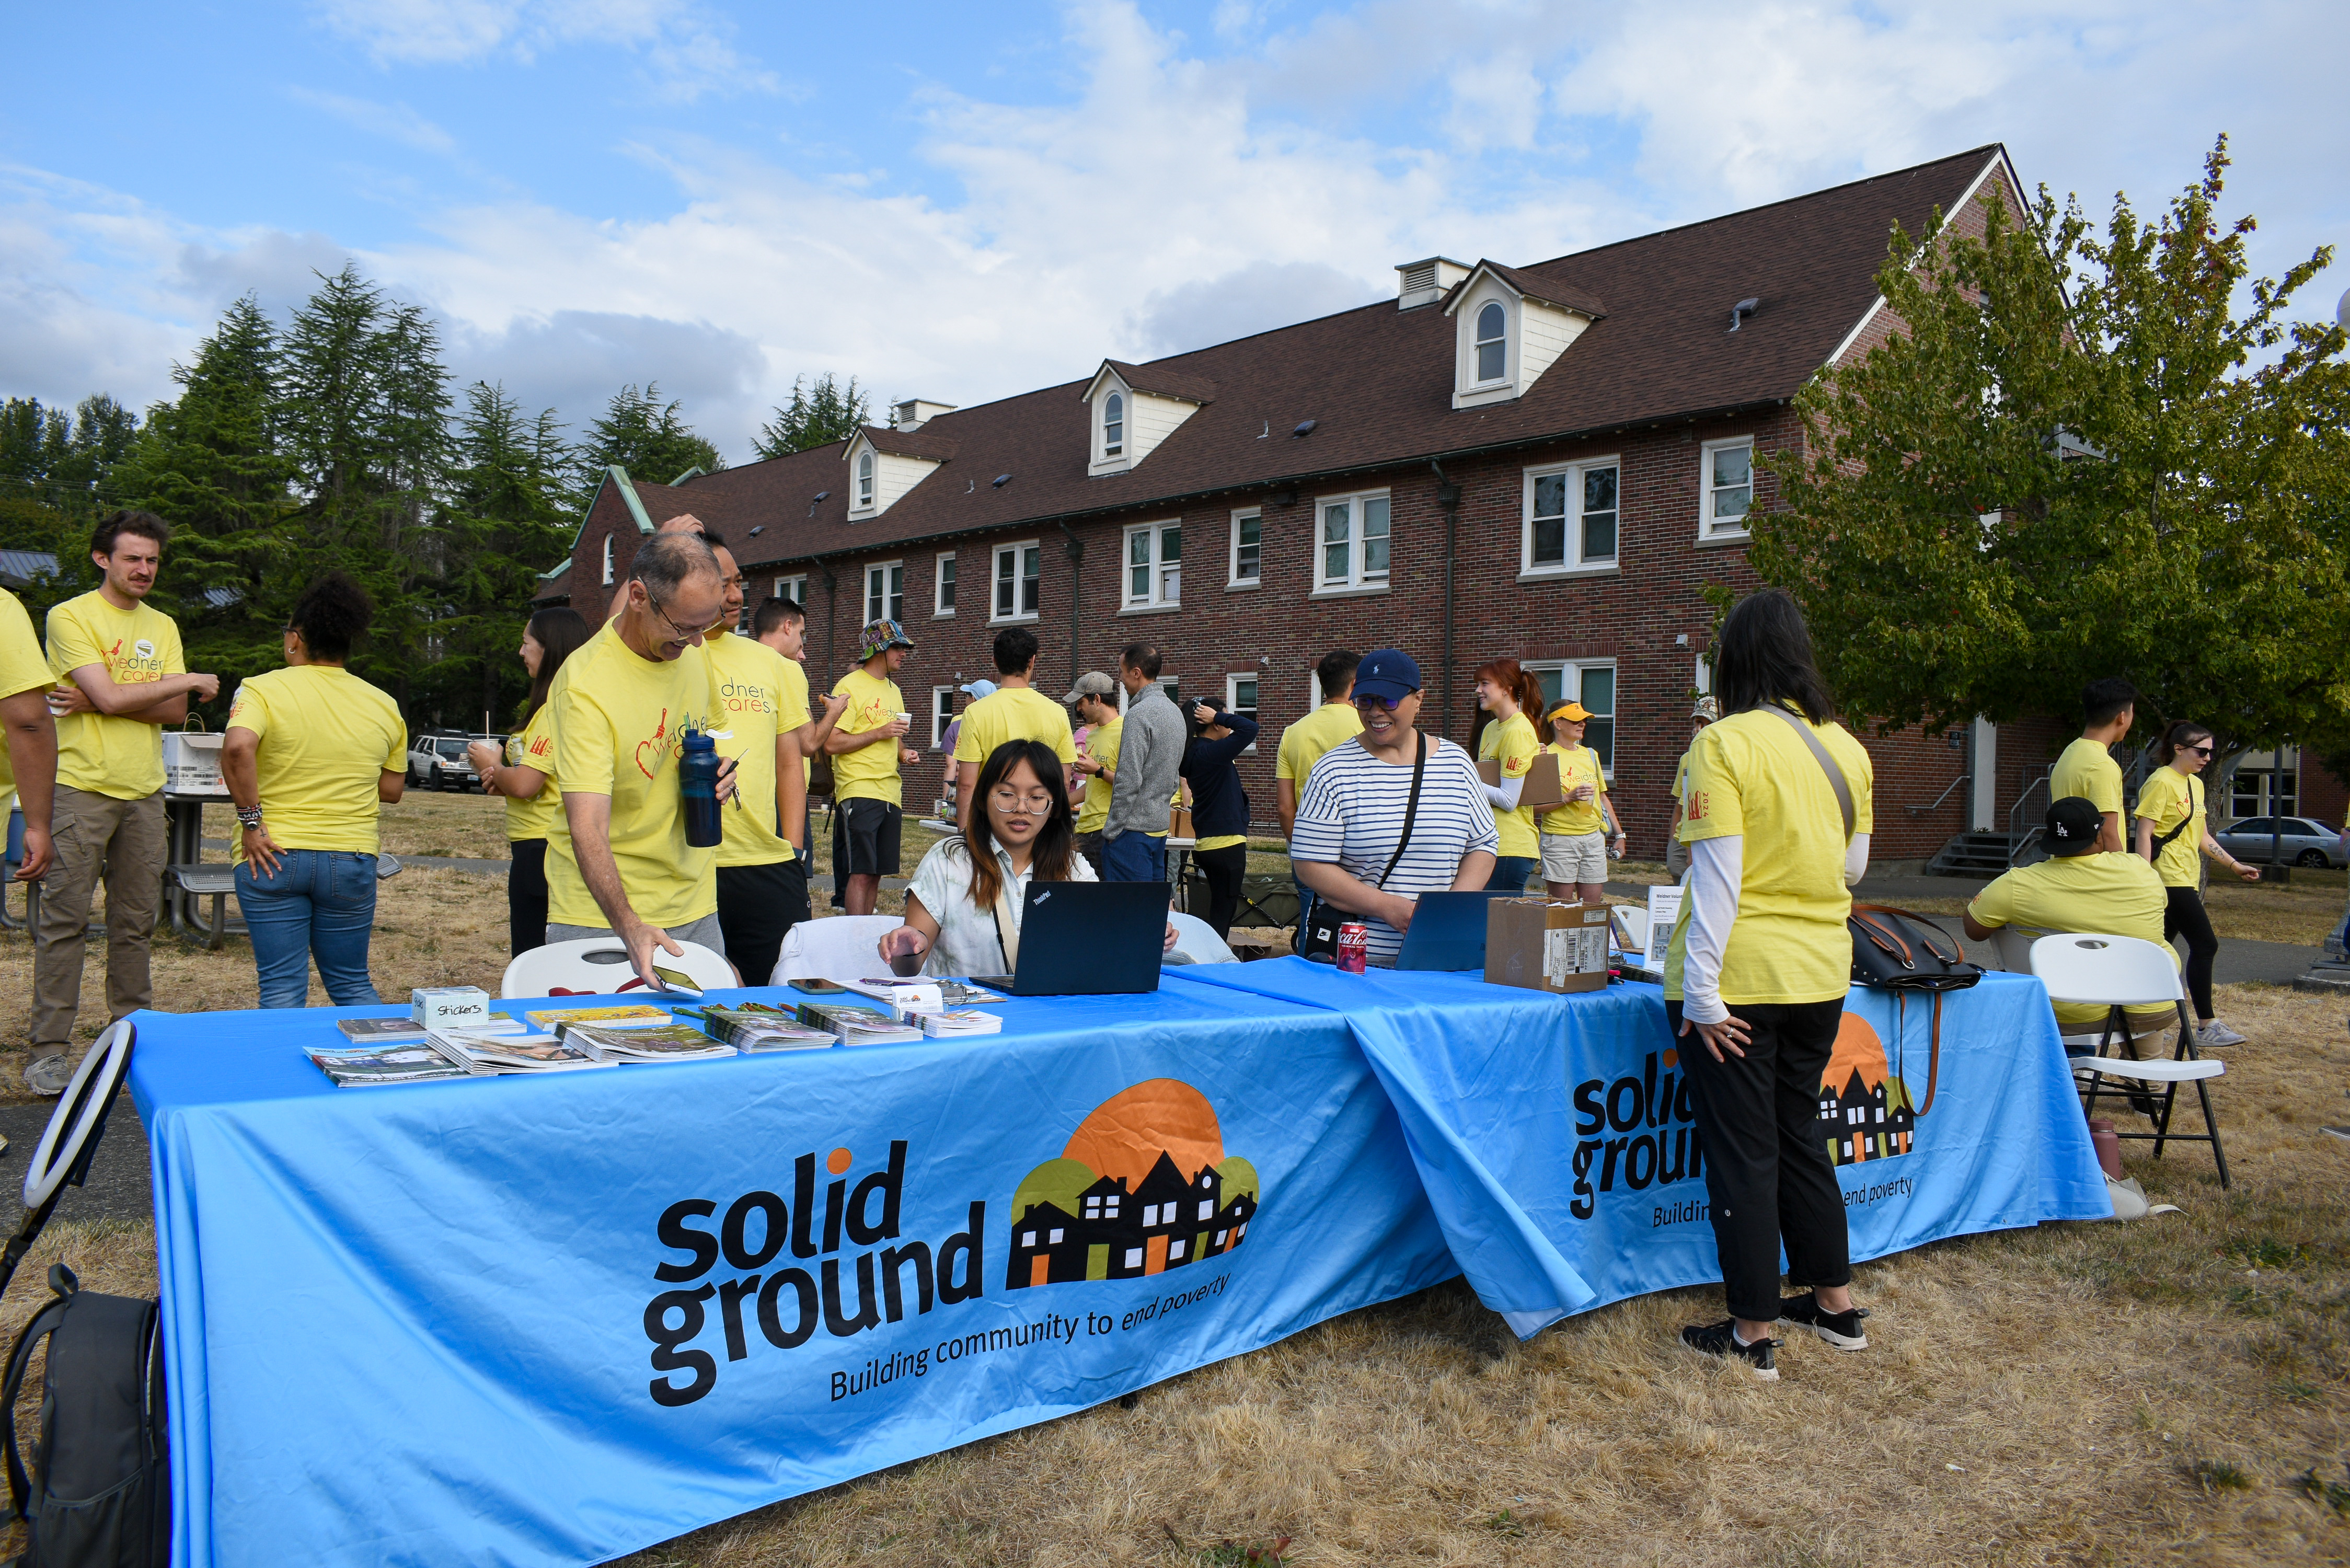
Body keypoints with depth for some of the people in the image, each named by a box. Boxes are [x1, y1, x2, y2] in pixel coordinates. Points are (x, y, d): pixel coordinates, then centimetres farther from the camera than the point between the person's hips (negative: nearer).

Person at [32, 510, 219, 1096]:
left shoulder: (163, 626, 14)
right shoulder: (70, 617, -3)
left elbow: (176, 712, 4)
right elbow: (111, 696, -15)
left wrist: (97, 701, -9)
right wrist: (189, 681, -4)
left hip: (144, 791, 5)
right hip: (82, 788, -5)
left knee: (136, 922, 9)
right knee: (65, 920, -2)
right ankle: (48, 1050, 4)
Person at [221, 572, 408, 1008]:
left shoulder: (262, 690, -5)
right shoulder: (383, 705, 5)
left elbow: (236, 748, -24)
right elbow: (391, 791, 8)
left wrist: (251, 821, -15)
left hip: (272, 856, -2)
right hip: (351, 860, 3)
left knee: (282, 987, 4)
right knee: (351, 983, 14)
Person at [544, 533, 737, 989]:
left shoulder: (692, 651, 0)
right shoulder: (586, 686, -22)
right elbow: (587, 830, -29)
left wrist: (715, 771, -4)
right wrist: (629, 926, -42)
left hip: (695, 909, 6)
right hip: (601, 919, -6)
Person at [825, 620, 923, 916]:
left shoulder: (894, 691, 19)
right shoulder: (850, 686, -5)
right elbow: (831, 743, -13)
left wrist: (904, 754, 9)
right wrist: (879, 733, -17)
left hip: (890, 793, 8)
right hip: (859, 792, -8)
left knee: (876, 874, 8)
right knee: (861, 874, -10)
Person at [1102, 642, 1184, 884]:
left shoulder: (1139, 714, -15)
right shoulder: (1175, 712, 14)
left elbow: (1128, 781, -19)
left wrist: (1111, 830, -14)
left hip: (1134, 828, -9)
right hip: (1160, 826, 9)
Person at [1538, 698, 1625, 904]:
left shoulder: (1590, 755, 13)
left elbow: (1602, 797, 21)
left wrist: (1619, 833, 18)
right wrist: (1569, 797, -21)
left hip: (1594, 838, 6)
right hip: (1560, 839, -6)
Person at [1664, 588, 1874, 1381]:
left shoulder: (1725, 744, -14)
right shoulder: (1846, 747, 5)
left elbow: (1716, 876, -18)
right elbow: (1854, 867, 15)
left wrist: (1701, 994, -15)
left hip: (1740, 979, -6)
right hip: (1820, 973, 6)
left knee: (1743, 1151, 4)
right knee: (1800, 1134, 21)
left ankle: (1754, 1335, 14)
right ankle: (1836, 1304, 32)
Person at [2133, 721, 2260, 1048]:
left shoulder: (2196, 785, 17)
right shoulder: (2161, 782, -10)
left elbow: (2202, 836, 23)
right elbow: (2144, 833, -15)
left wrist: (2236, 866, 18)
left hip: (2187, 880, 9)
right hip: (2169, 879, -9)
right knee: (2205, 945, -10)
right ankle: (2206, 1028, -7)